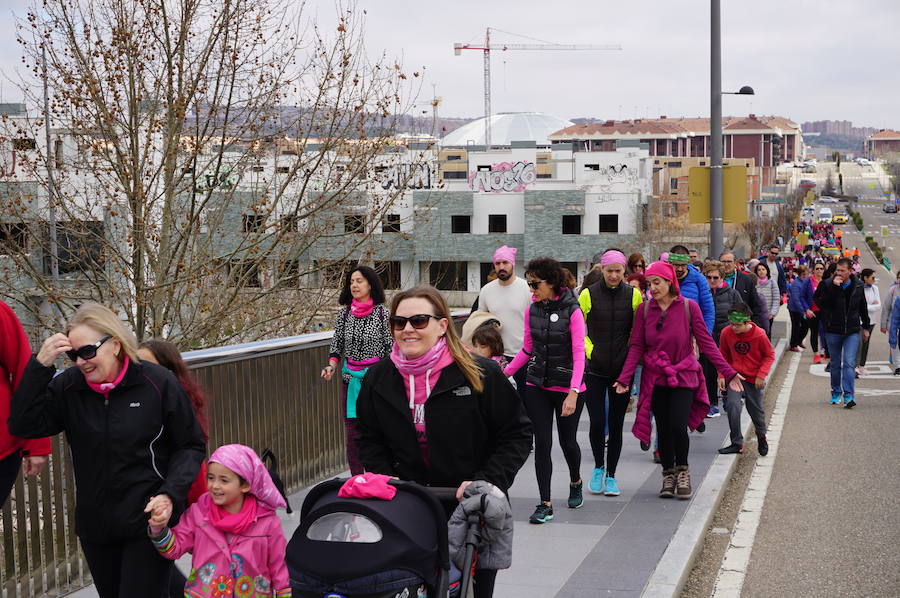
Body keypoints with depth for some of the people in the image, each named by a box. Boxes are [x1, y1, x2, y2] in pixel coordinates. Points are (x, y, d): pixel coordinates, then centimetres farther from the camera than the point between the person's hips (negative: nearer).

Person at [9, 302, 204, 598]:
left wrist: (170, 495, -18)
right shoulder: (68, 387, -2)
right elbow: (23, 425, -12)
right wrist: (40, 365, -19)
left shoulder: (158, 383, -11)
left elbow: (190, 447, -3)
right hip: (95, 526, 4)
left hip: (149, 521, -4)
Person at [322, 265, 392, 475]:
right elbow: (336, 345, 14)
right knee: (353, 432, 4)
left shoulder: (382, 312, -3)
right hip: (350, 379, 4)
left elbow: (391, 347, -2)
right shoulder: (344, 314, 8)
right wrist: (332, 365, -3)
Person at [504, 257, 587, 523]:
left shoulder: (572, 311, -11)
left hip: (567, 387, -4)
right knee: (542, 443, -2)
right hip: (537, 386, 4)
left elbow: (579, 354, -16)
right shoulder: (532, 310, 4)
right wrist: (504, 372, 8)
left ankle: (575, 482, 40)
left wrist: (573, 393, -24)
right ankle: (545, 504, 3)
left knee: (567, 441, 10)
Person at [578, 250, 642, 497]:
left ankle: (611, 475, 17)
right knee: (597, 422, -4)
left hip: (622, 368, 1)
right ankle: (598, 467, 21)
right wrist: (589, 350, -3)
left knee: (616, 424, 5)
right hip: (595, 369, -1)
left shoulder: (634, 294, 1)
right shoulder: (588, 294, -3)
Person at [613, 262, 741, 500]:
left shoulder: (689, 307, -6)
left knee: (678, 426, -14)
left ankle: (682, 470, 10)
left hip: (683, 376, -2)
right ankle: (668, 474, 22)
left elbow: (706, 342, -4)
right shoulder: (645, 309, 0)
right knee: (663, 429, 5)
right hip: (656, 378, 2)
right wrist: (624, 378, -11)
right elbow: (636, 346, -2)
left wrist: (728, 372, -8)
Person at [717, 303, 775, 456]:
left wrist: (761, 375, -11)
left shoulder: (759, 335, -17)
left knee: (756, 410, 11)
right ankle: (737, 443, -7)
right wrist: (722, 375, -1)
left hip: (754, 379, -1)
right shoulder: (727, 333, -11)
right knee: (732, 405, -19)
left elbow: (769, 355, -3)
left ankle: (761, 437, 41)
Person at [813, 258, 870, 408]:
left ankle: (849, 396, -12)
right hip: (833, 331, 0)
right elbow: (820, 303, -20)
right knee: (835, 364, 10)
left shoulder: (858, 286, 2)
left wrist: (865, 326, 19)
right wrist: (833, 287, -25)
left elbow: (863, 308, 15)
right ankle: (836, 393, 24)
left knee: (849, 363, -9)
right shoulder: (827, 284, -6)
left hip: (852, 331, 0)